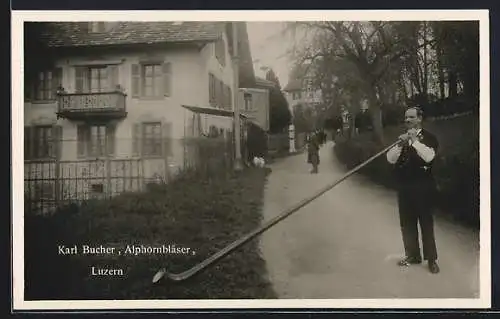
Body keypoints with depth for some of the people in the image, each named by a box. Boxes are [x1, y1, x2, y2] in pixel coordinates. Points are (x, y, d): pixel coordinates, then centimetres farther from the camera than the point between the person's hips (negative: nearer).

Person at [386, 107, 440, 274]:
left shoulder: (429, 137, -2)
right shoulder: (401, 138, 13)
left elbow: (429, 157, -19)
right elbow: (390, 159, 4)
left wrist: (414, 140, -19)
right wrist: (400, 144, -11)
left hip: (423, 186, -5)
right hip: (404, 186, 5)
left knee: (426, 222, -2)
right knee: (407, 222, 10)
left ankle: (431, 259, 6)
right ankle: (412, 255, 22)